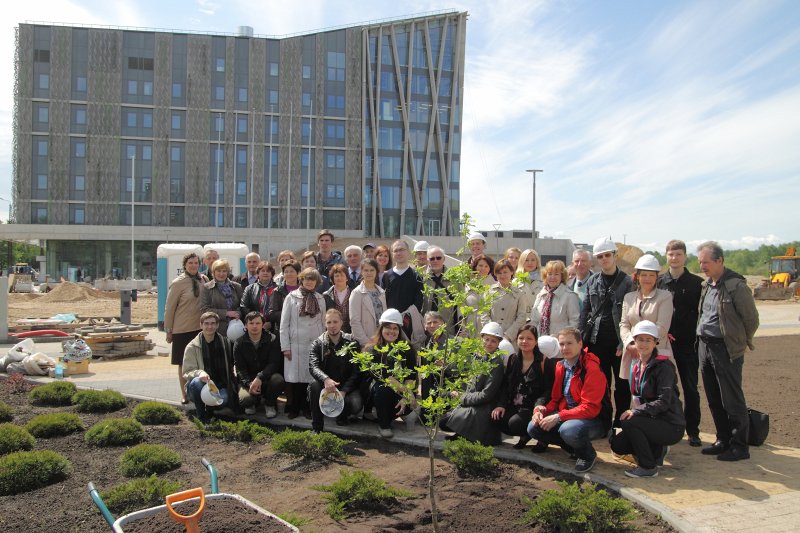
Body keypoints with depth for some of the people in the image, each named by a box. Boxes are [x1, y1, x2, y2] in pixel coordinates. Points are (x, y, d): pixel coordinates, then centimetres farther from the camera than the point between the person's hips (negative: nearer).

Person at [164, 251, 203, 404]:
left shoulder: (202, 280, 3)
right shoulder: (178, 283, -8)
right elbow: (169, 308, -4)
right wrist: (168, 330, -2)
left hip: (200, 327, 3)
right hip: (182, 329, -3)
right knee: (183, 363, 7)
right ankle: (184, 394, 17)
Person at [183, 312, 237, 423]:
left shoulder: (225, 343, 7)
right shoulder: (192, 347, -1)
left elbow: (230, 367, 15)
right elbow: (187, 373, -6)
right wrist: (199, 373, -28)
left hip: (220, 386, 1)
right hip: (200, 387, -1)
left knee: (224, 398, -33)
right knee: (197, 382, -36)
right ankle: (202, 416, -13)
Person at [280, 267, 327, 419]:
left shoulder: (320, 299, 10)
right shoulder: (292, 297, 2)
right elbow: (284, 324, 0)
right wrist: (285, 346, -5)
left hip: (314, 344, 2)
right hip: (295, 344, -2)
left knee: (311, 376, 2)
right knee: (294, 377, 0)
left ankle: (307, 407, 15)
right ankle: (293, 408, 14)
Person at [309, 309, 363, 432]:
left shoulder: (352, 342, 1)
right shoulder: (318, 343, 1)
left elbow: (356, 371, -4)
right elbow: (313, 367, -15)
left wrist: (344, 391, -18)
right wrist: (326, 379, -37)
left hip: (346, 386, 0)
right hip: (325, 385, 1)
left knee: (356, 405, -29)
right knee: (314, 385, -33)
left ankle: (342, 415, 10)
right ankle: (316, 428, -16)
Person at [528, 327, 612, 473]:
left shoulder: (591, 368, -20)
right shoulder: (560, 366, 4)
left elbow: (590, 408, -24)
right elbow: (556, 399, 10)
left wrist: (558, 417, -27)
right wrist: (542, 410, -12)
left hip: (595, 420, -7)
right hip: (567, 415, 7)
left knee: (568, 429, -37)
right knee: (533, 428, -9)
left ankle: (588, 455, -2)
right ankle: (575, 447, 9)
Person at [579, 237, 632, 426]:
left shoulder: (626, 281, -2)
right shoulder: (592, 281, 9)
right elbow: (585, 310, 10)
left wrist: (625, 343, -10)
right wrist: (582, 338, 3)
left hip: (618, 340, -3)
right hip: (597, 340, 3)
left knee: (622, 383, 5)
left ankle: (621, 422, 16)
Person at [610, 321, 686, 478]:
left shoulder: (663, 366, -16)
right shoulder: (635, 365, 7)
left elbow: (664, 402, -23)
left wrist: (635, 412, -26)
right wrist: (635, 411, 0)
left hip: (672, 426, -8)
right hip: (652, 421, 8)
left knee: (629, 422, -28)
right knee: (617, 444, -2)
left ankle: (648, 467, -10)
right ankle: (658, 450, 19)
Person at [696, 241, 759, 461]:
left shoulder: (736, 285, -13)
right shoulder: (706, 284, 10)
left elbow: (751, 318, -7)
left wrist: (741, 342, 4)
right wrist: (702, 339, 12)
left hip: (726, 349, -8)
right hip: (704, 346, 8)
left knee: (732, 400, -1)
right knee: (714, 400, 14)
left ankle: (739, 446, 10)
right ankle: (723, 440, 25)